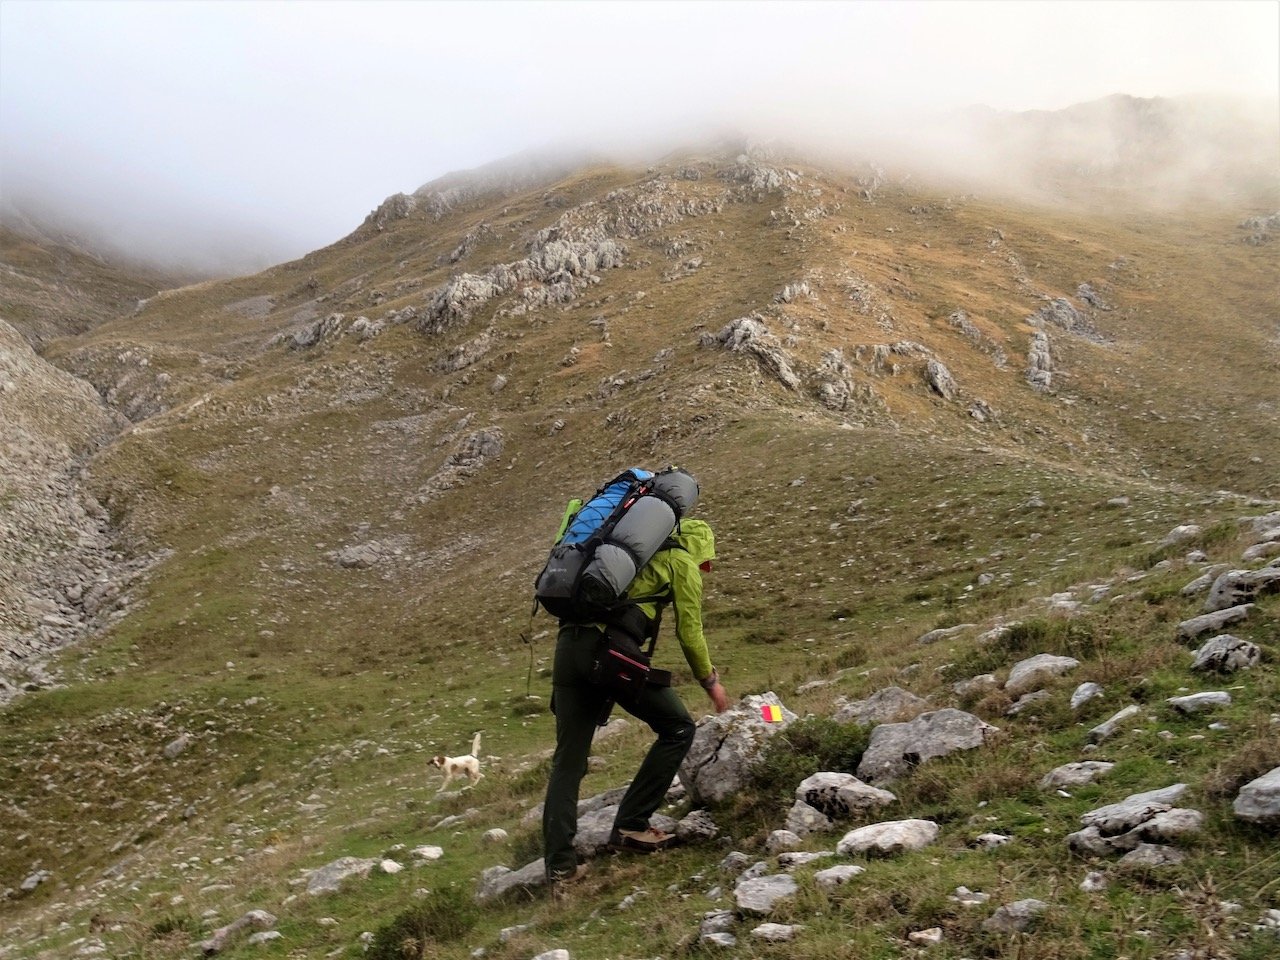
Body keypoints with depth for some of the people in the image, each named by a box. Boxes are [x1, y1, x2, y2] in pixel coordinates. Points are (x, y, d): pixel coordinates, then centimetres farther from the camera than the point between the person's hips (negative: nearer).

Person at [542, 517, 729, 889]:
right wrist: (710, 681, 24)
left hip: (568, 645, 7)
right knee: (678, 728, 12)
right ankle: (630, 826, 9)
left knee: (567, 761, 12)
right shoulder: (683, 562, 12)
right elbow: (689, 633, 9)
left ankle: (559, 865, 8)